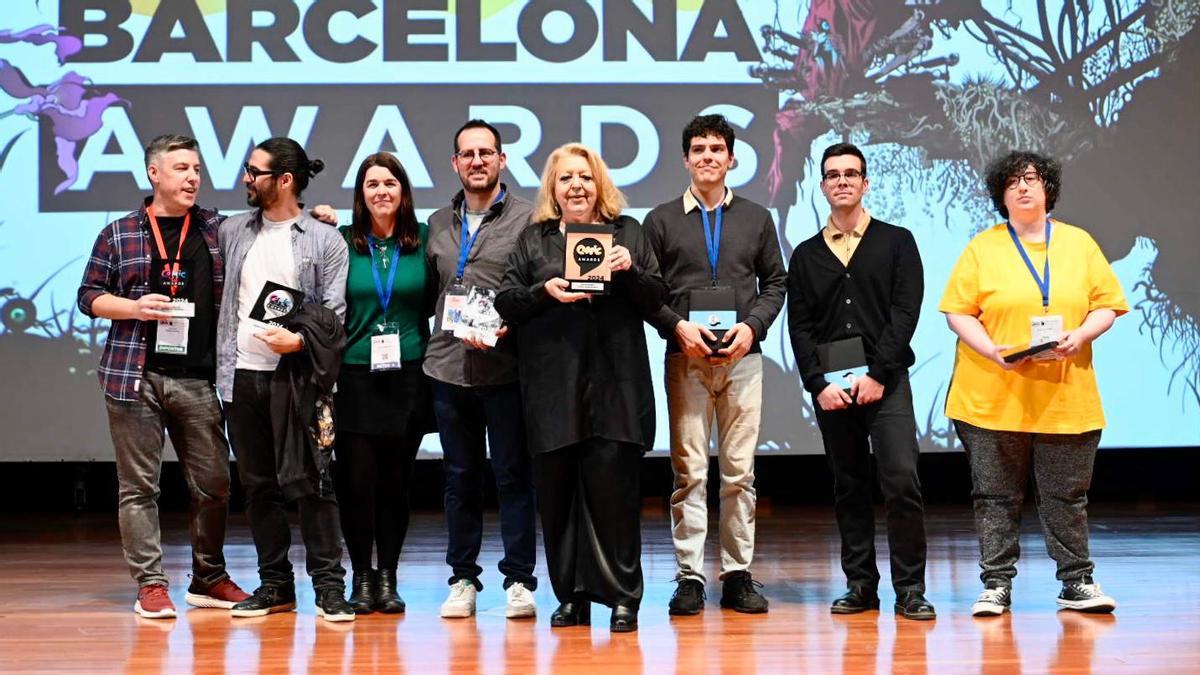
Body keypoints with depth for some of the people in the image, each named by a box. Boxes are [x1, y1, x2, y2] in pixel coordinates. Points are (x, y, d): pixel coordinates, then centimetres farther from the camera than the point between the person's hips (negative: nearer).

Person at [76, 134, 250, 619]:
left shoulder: (218, 229, 10)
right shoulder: (119, 234, 5)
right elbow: (89, 295, 7)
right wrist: (135, 308, -9)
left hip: (198, 379, 2)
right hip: (135, 376, -2)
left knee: (213, 483, 5)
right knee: (139, 486, 0)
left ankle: (209, 580, 20)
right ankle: (150, 585, 8)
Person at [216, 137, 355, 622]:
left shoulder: (324, 241, 0)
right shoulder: (233, 232, 13)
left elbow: (334, 312, -3)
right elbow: (221, 297, 17)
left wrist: (298, 339, -18)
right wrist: (221, 364, 9)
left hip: (295, 377, -5)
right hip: (241, 376, 5)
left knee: (309, 481, -7)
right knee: (258, 485, 8)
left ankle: (329, 585, 0)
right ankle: (274, 584, 17)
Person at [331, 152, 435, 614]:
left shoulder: (423, 241, 4)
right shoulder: (344, 243, 2)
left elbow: (436, 306, 9)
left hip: (408, 379, 1)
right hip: (355, 378, -1)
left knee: (396, 480, 4)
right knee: (357, 480, -2)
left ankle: (387, 577, 14)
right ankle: (361, 577, 11)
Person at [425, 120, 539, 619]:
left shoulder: (527, 219, 0)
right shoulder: (438, 224, 14)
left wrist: (505, 326, -15)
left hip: (504, 368, -4)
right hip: (448, 368, 4)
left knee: (513, 475, 0)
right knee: (460, 477, 10)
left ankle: (519, 581, 6)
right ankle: (463, 578, 17)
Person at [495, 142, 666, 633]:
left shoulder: (627, 232, 13)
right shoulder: (533, 238, 14)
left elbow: (656, 299, 9)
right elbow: (506, 302, 8)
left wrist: (630, 270, -10)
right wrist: (544, 291, -10)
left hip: (615, 385, -1)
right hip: (553, 386, 1)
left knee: (614, 487, -4)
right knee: (556, 490, 2)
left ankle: (623, 597, 2)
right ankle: (572, 597, 10)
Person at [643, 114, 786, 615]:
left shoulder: (756, 219, 13)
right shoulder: (661, 221, 8)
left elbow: (776, 282, 13)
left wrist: (753, 325, -4)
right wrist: (677, 326, -10)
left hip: (742, 356, 2)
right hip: (686, 358, -1)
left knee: (740, 471, 2)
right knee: (689, 471, -3)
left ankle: (738, 575, 8)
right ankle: (690, 578, 0)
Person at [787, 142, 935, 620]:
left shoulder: (896, 242, 7)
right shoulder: (806, 255, 14)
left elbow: (906, 312, -2)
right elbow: (799, 326, 8)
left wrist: (878, 374, -12)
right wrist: (818, 383, -6)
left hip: (885, 381, -3)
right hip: (830, 387, 3)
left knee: (901, 482, -11)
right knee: (848, 487, 6)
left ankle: (910, 589, -7)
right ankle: (860, 585, 11)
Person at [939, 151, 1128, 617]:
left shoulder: (1080, 243, 10)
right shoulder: (982, 248, 5)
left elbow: (1106, 305, 8)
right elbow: (958, 311, 1)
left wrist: (1080, 337, -12)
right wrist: (991, 351, -15)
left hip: (1066, 398, 1)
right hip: (992, 398, -1)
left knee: (1066, 495, 5)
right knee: (995, 495, 3)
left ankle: (1077, 583, 14)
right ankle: (996, 584, 10)